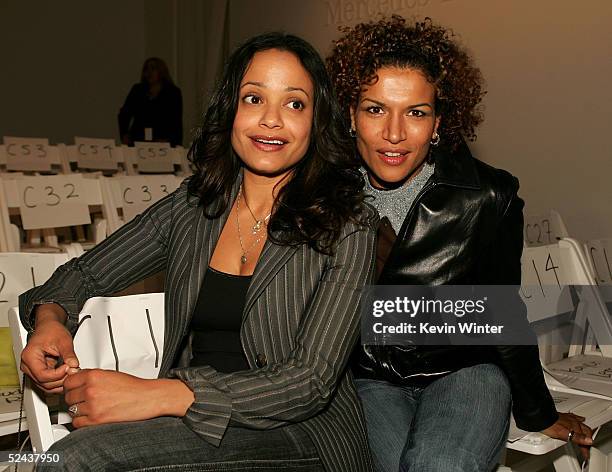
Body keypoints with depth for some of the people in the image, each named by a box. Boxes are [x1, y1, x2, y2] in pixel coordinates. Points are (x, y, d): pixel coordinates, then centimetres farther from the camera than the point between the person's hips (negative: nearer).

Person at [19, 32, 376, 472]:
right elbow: (85, 273, 15)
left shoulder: (348, 224, -9)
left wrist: (152, 395, -25)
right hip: (195, 424, 4)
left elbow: (313, 380, -16)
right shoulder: (191, 207, 5)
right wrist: (50, 317, -10)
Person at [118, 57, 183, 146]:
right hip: (138, 142, 2)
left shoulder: (173, 92, 5)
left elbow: (176, 122, -2)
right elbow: (124, 114, 15)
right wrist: (124, 135, 2)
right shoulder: (137, 90, 13)